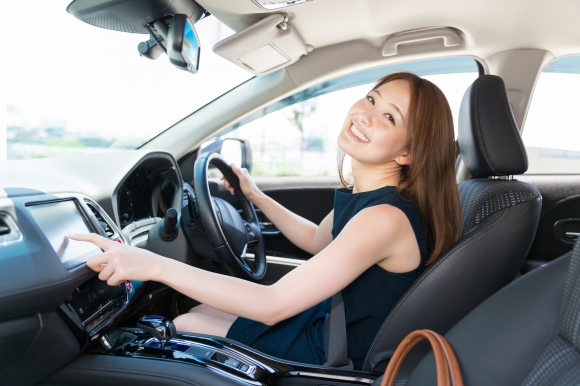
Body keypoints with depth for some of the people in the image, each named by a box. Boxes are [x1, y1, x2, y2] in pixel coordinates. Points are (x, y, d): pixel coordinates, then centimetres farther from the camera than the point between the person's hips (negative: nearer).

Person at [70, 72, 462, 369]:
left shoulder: (386, 218, -33)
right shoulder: (364, 193, -4)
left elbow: (272, 305, -34)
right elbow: (318, 240, 15)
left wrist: (156, 265, -33)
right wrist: (255, 196, 16)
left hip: (334, 355, -8)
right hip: (326, 317, 8)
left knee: (183, 326, 7)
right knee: (198, 310, 19)